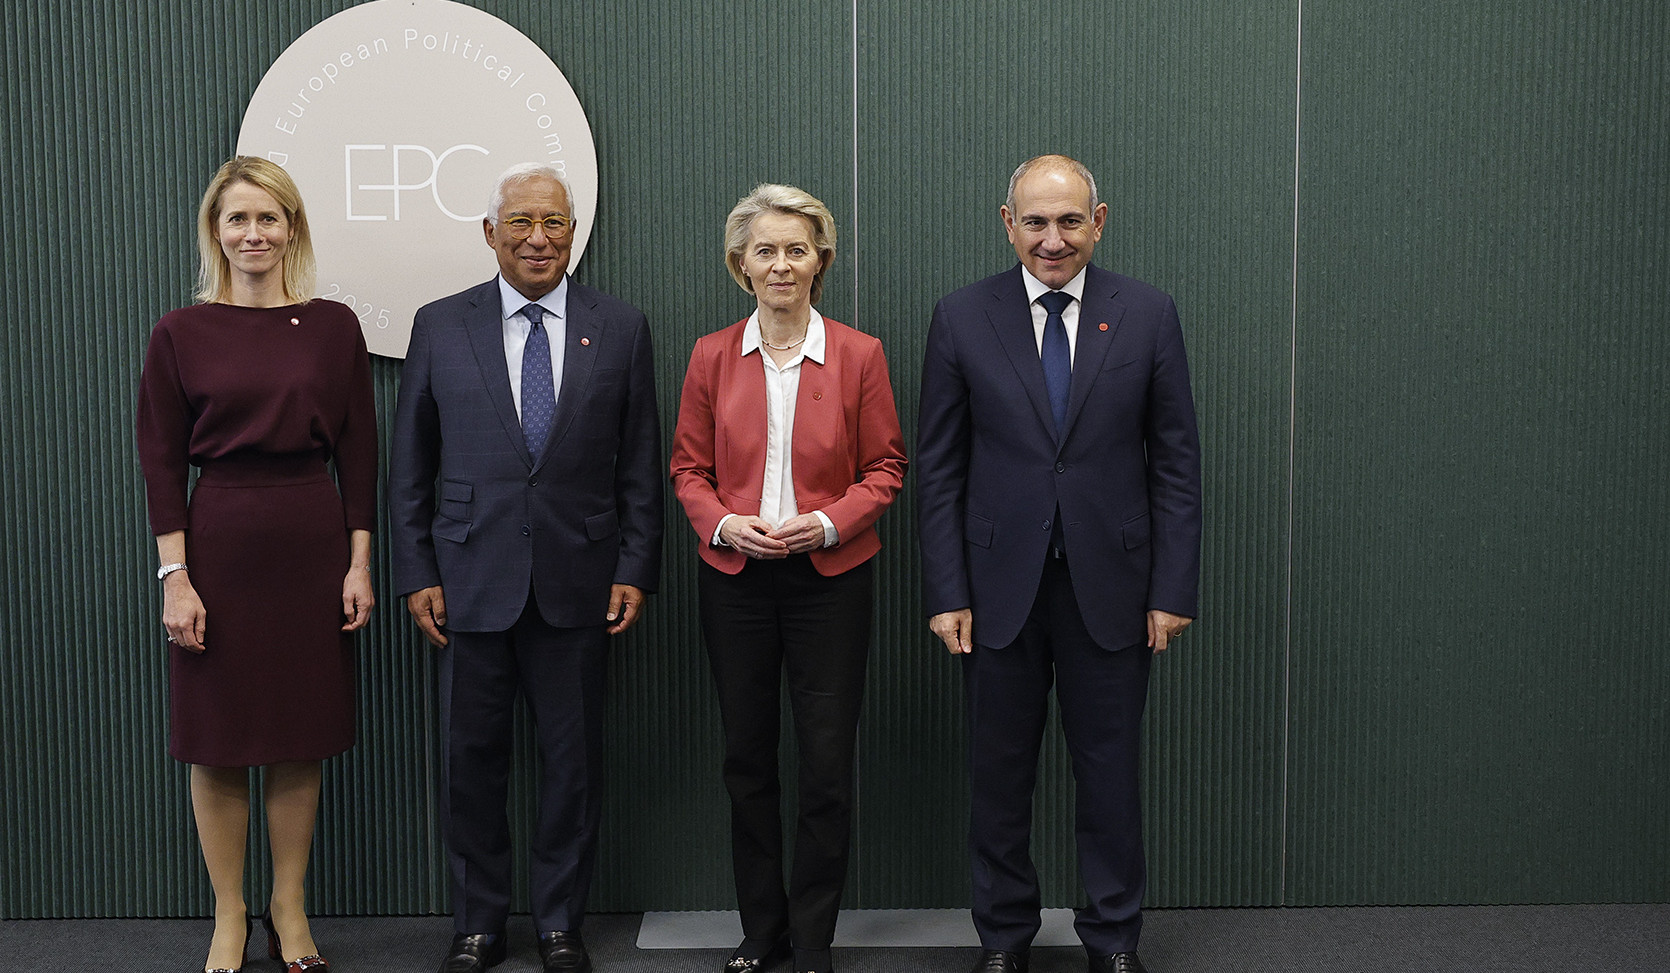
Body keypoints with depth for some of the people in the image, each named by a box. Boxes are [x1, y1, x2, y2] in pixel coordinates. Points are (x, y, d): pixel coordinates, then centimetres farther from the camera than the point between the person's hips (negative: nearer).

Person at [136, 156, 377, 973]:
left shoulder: (333, 327, 3)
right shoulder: (181, 333, 0)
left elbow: (358, 453, 4)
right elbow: (161, 462, -1)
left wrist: (359, 563, -1)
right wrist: (176, 577, -8)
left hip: (313, 547, 1)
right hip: (219, 545, -1)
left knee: (301, 741, 9)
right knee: (218, 746, 6)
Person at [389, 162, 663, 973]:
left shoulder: (621, 328, 4)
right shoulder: (440, 326, 4)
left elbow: (640, 465, 5)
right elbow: (410, 466, 6)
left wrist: (635, 570, -1)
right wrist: (416, 573, 0)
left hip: (577, 584, 0)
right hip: (472, 582, 0)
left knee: (573, 760, 7)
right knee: (472, 758, 7)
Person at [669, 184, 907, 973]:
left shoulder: (859, 355, 0)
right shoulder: (712, 356, 5)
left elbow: (885, 467, 2)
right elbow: (688, 468, 8)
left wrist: (828, 523, -14)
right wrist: (724, 522, -11)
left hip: (829, 576, -2)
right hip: (734, 577, 2)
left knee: (828, 764, 0)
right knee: (746, 757, 9)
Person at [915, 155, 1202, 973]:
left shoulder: (1148, 315, 1)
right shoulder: (962, 319, 1)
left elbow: (1176, 464, 2)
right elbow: (939, 469, 1)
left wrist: (1173, 590, -3)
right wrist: (946, 593, -5)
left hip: (1109, 585, 0)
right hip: (999, 587, 0)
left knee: (1109, 769, 9)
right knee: (998, 773, 10)